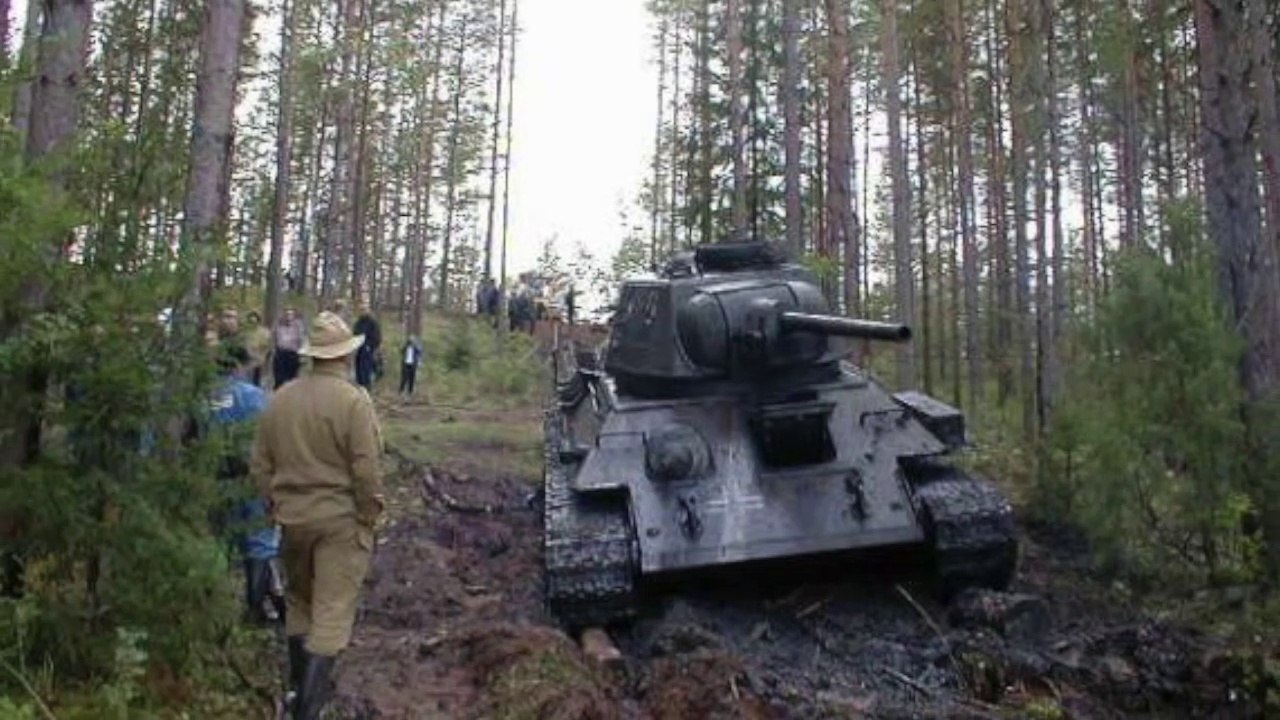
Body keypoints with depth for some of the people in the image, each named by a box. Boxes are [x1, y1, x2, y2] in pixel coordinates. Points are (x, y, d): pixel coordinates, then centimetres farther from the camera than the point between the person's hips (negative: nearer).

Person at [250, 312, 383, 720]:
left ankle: (297, 687, 35)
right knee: (332, 613, 0)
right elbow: (366, 469, -18)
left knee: (299, 601, 22)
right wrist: (370, 514, -5)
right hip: (342, 519, -6)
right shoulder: (354, 400, -15)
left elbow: (261, 464, 7)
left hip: (293, 517, 6)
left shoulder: (281, 398, 3)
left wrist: (277, 503, 18)